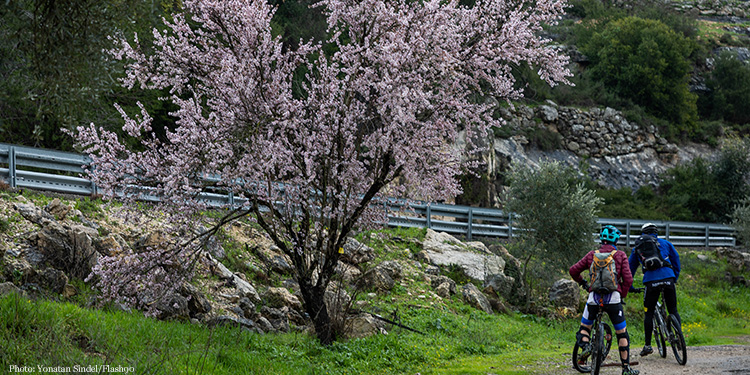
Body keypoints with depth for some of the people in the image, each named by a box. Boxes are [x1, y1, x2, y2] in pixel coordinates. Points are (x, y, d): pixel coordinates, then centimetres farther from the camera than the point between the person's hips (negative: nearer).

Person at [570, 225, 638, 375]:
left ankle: (585, 345, -13)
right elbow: (628, 279, -3)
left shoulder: (592, 254, 10)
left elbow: (573, 270, 10)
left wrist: (582, 283, 27)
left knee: (584, 329, 19)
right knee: (622, 334, 11)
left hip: (594, 297, 1)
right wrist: (622, 295, 11)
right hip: (613, 298, -1)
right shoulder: (620, 255, 5)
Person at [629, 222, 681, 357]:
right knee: (673, 310, 12)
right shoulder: (666, 243, 19)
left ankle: (647, 345, 5)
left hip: (651, 281, 0)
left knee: (649, 313, 7)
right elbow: (676, 260, 20)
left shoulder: (638, 248, 20)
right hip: (668, 279, 0)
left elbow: (630, 267, 24)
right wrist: (675, 278, 28)